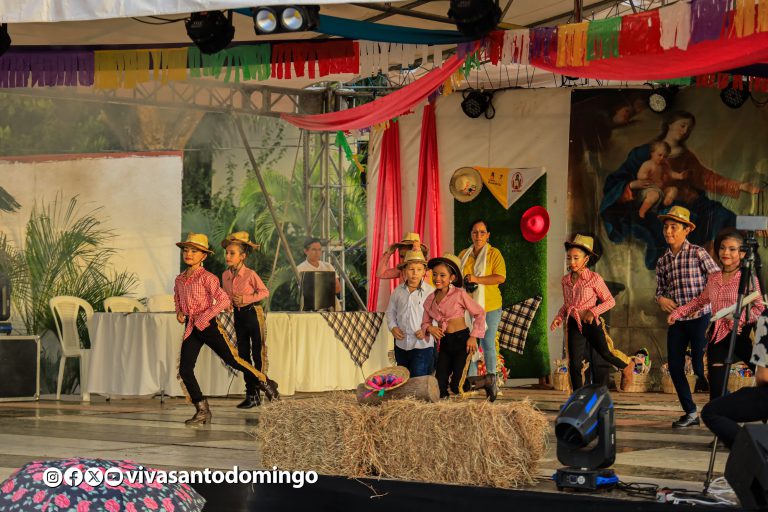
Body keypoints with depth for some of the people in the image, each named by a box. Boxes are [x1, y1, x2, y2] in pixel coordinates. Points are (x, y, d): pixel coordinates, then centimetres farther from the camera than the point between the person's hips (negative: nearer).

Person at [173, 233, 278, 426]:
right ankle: (202, 411, 5)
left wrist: (204, 317, -18)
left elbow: (224, 300, -17)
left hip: (208, 325, -6)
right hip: (190, 329, 6)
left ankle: (265, 383, 20)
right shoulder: (179, 280, 11)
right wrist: (179, 312, 7)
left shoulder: (206, 277, -9)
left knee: (232, 360, -2)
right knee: (184, 370, -4)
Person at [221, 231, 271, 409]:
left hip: (253, 313, -6)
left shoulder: (250, 274, -16)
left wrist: (246, 299, -17)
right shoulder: (225, 275, 1)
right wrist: (229, 301, -7)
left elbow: (264, 292, -8)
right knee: (243, 354, 9)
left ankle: (255, 394, 5)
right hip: (238, 315, 6)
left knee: (257, 354, -2)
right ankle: (250, 393, 16)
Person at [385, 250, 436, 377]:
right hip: (401, 344, 5)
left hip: (423, 344, -5)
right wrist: (393, 327, 0)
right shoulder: (398, 291, 7)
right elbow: (391, 312, 17)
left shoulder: (431, 292, -6)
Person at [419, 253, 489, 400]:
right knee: (440, 389, 0)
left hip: (461, 340, -6)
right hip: (444, 343, 6)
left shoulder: (459, 294, -7)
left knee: (456, 387, -13)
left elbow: (479, 314, -3)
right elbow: (425, 322, 16)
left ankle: (487, 381, 14)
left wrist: (474, 337, -10)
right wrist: (430, 328, -8)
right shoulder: (430, 299, 8)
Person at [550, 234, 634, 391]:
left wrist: (593, 311, -17)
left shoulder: (594, 278, -9)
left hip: (591, 323, -3)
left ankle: (627, 366, 38)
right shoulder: (566, 280, 6)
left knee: (605, 353, 4)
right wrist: (558, 318, 1)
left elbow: (610, 301, -4)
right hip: (574, 325, 4)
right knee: (574, 363, -2)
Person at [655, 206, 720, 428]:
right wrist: (660, 299, -5)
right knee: (674, 366, 3)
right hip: (676, 320, 6)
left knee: (701, 366, -11)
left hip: (700, 317, -6)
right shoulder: (662, 261, 12)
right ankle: (690, 413, 15)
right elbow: (660, 289, 18)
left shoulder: (698, 253, -4)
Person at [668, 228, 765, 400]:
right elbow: (701, 300, 24)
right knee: (716, 388, 4)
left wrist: (738, 318, -24)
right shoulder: (713, 278, 10)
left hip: (741, 335, -5)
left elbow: (759, 308, -11)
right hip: (717, 336, 5)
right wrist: (678, 312, 17)